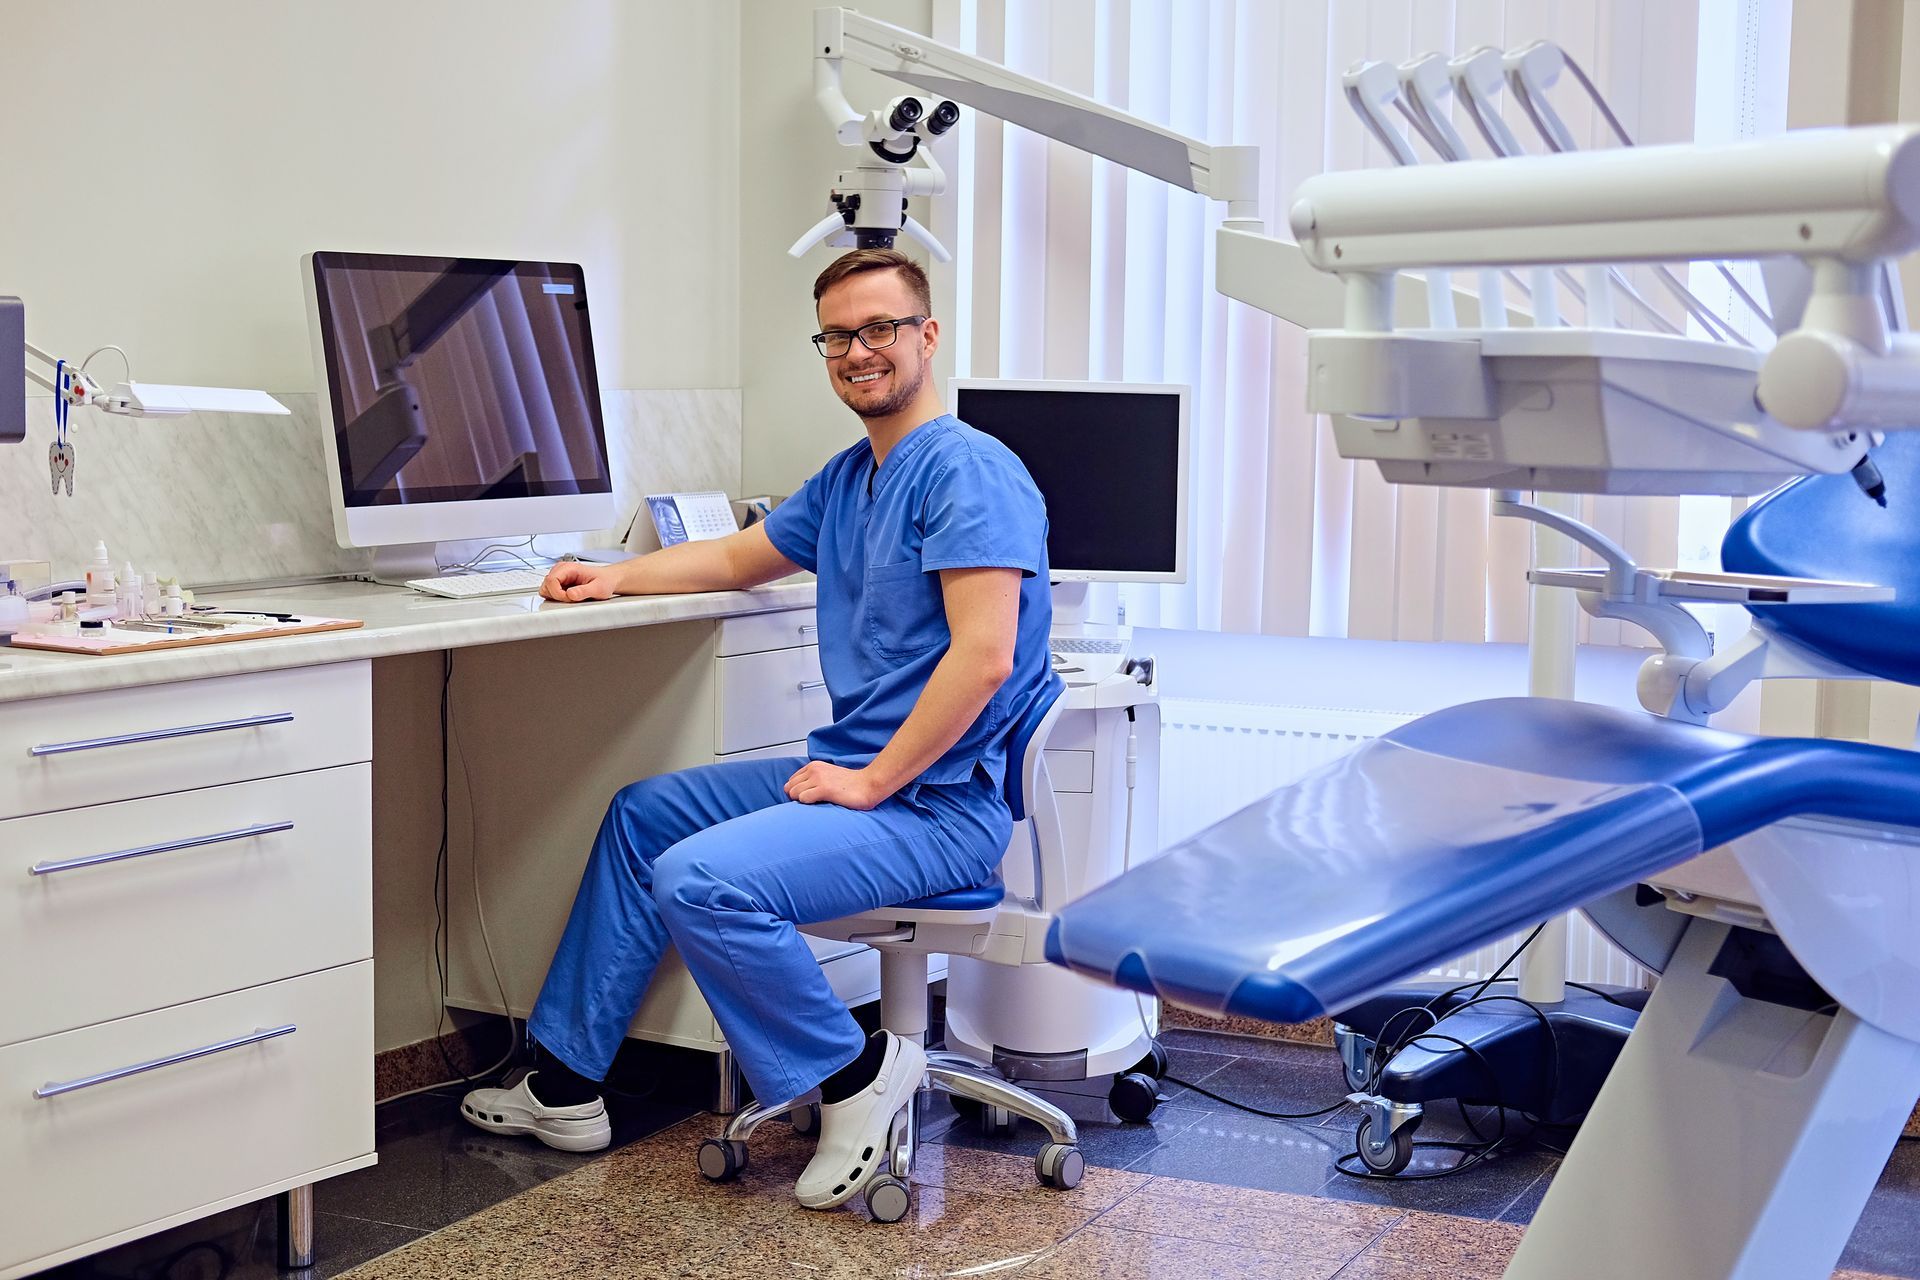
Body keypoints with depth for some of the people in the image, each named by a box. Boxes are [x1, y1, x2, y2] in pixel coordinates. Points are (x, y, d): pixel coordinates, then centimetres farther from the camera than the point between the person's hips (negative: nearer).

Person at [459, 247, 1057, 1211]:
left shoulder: (967, 471, -16)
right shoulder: (849, 477, 16)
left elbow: (983, 657, -25)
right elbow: (740, 557, 31)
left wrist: (872, 781, -21)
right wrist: (618, 579, 18)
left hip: (935, 803, -10)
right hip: (859, 771, 11)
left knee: (700, 880, -27)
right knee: (641, 813, 18)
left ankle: (854, 1074, -7)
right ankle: (566, 1084, 23)